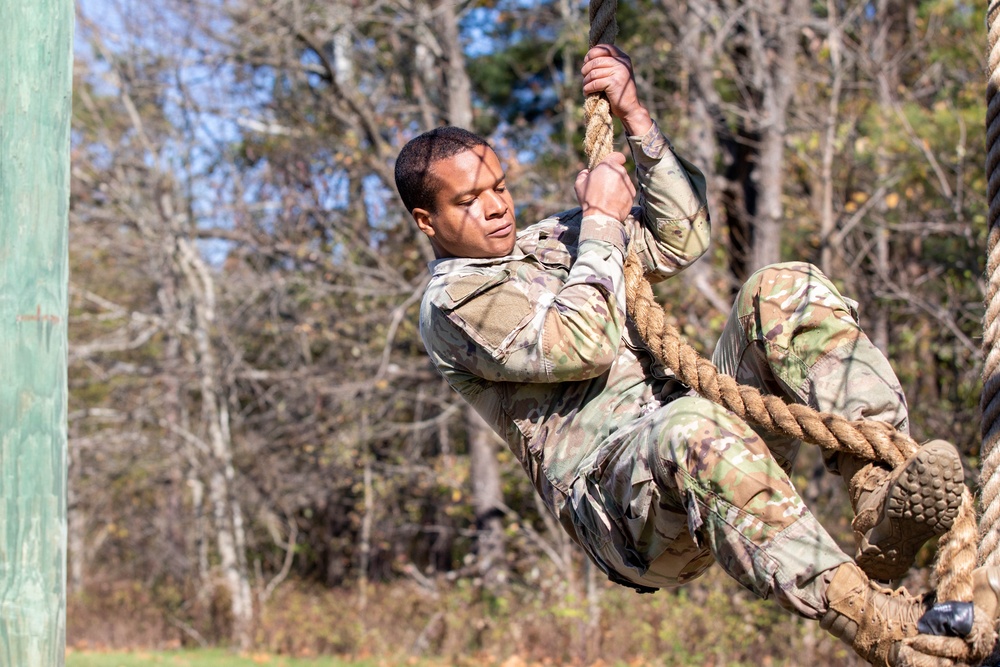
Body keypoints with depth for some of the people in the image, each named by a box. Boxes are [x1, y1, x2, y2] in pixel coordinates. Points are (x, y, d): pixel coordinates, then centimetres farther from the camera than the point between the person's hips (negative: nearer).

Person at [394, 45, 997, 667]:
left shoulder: (549, 240, 29)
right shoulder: (450, 305, 4)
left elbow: (682, 240, 21)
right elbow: (581, 345, -12)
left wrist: (636, 117, 14)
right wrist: (601, 220, 0)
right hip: (610, 486, -7)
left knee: (785, 291, -14)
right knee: (692, 428, -42)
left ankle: (881, 495, -34)